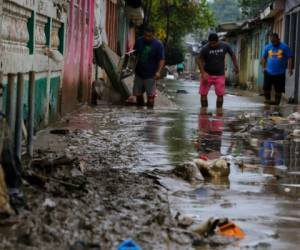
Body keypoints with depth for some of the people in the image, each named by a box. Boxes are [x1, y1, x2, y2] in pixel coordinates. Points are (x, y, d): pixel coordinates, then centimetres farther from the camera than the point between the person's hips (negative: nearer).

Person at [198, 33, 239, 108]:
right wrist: (203, 73, -21)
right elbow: (200, 60, -10)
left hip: (220, 75, 1)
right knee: (203, 93, -3)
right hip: (207, 74, -1)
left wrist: (236, 66, 12)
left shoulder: (224, 46, -7)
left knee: (220, 94, -2)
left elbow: (232, 54, 10)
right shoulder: (205, 48, -14)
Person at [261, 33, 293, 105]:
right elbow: (264, 58, 14)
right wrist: (263, 67, 5)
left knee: (278, 89, 3)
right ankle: (267, 99, 14)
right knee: (266, 87, -1)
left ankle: (277, 101, 14)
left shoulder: (284, 47, -2)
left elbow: (289, 58, -4)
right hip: (269, 72, 2)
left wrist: (290, 69, -12)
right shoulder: (268, 47, 7)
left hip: (280, 73, -2)